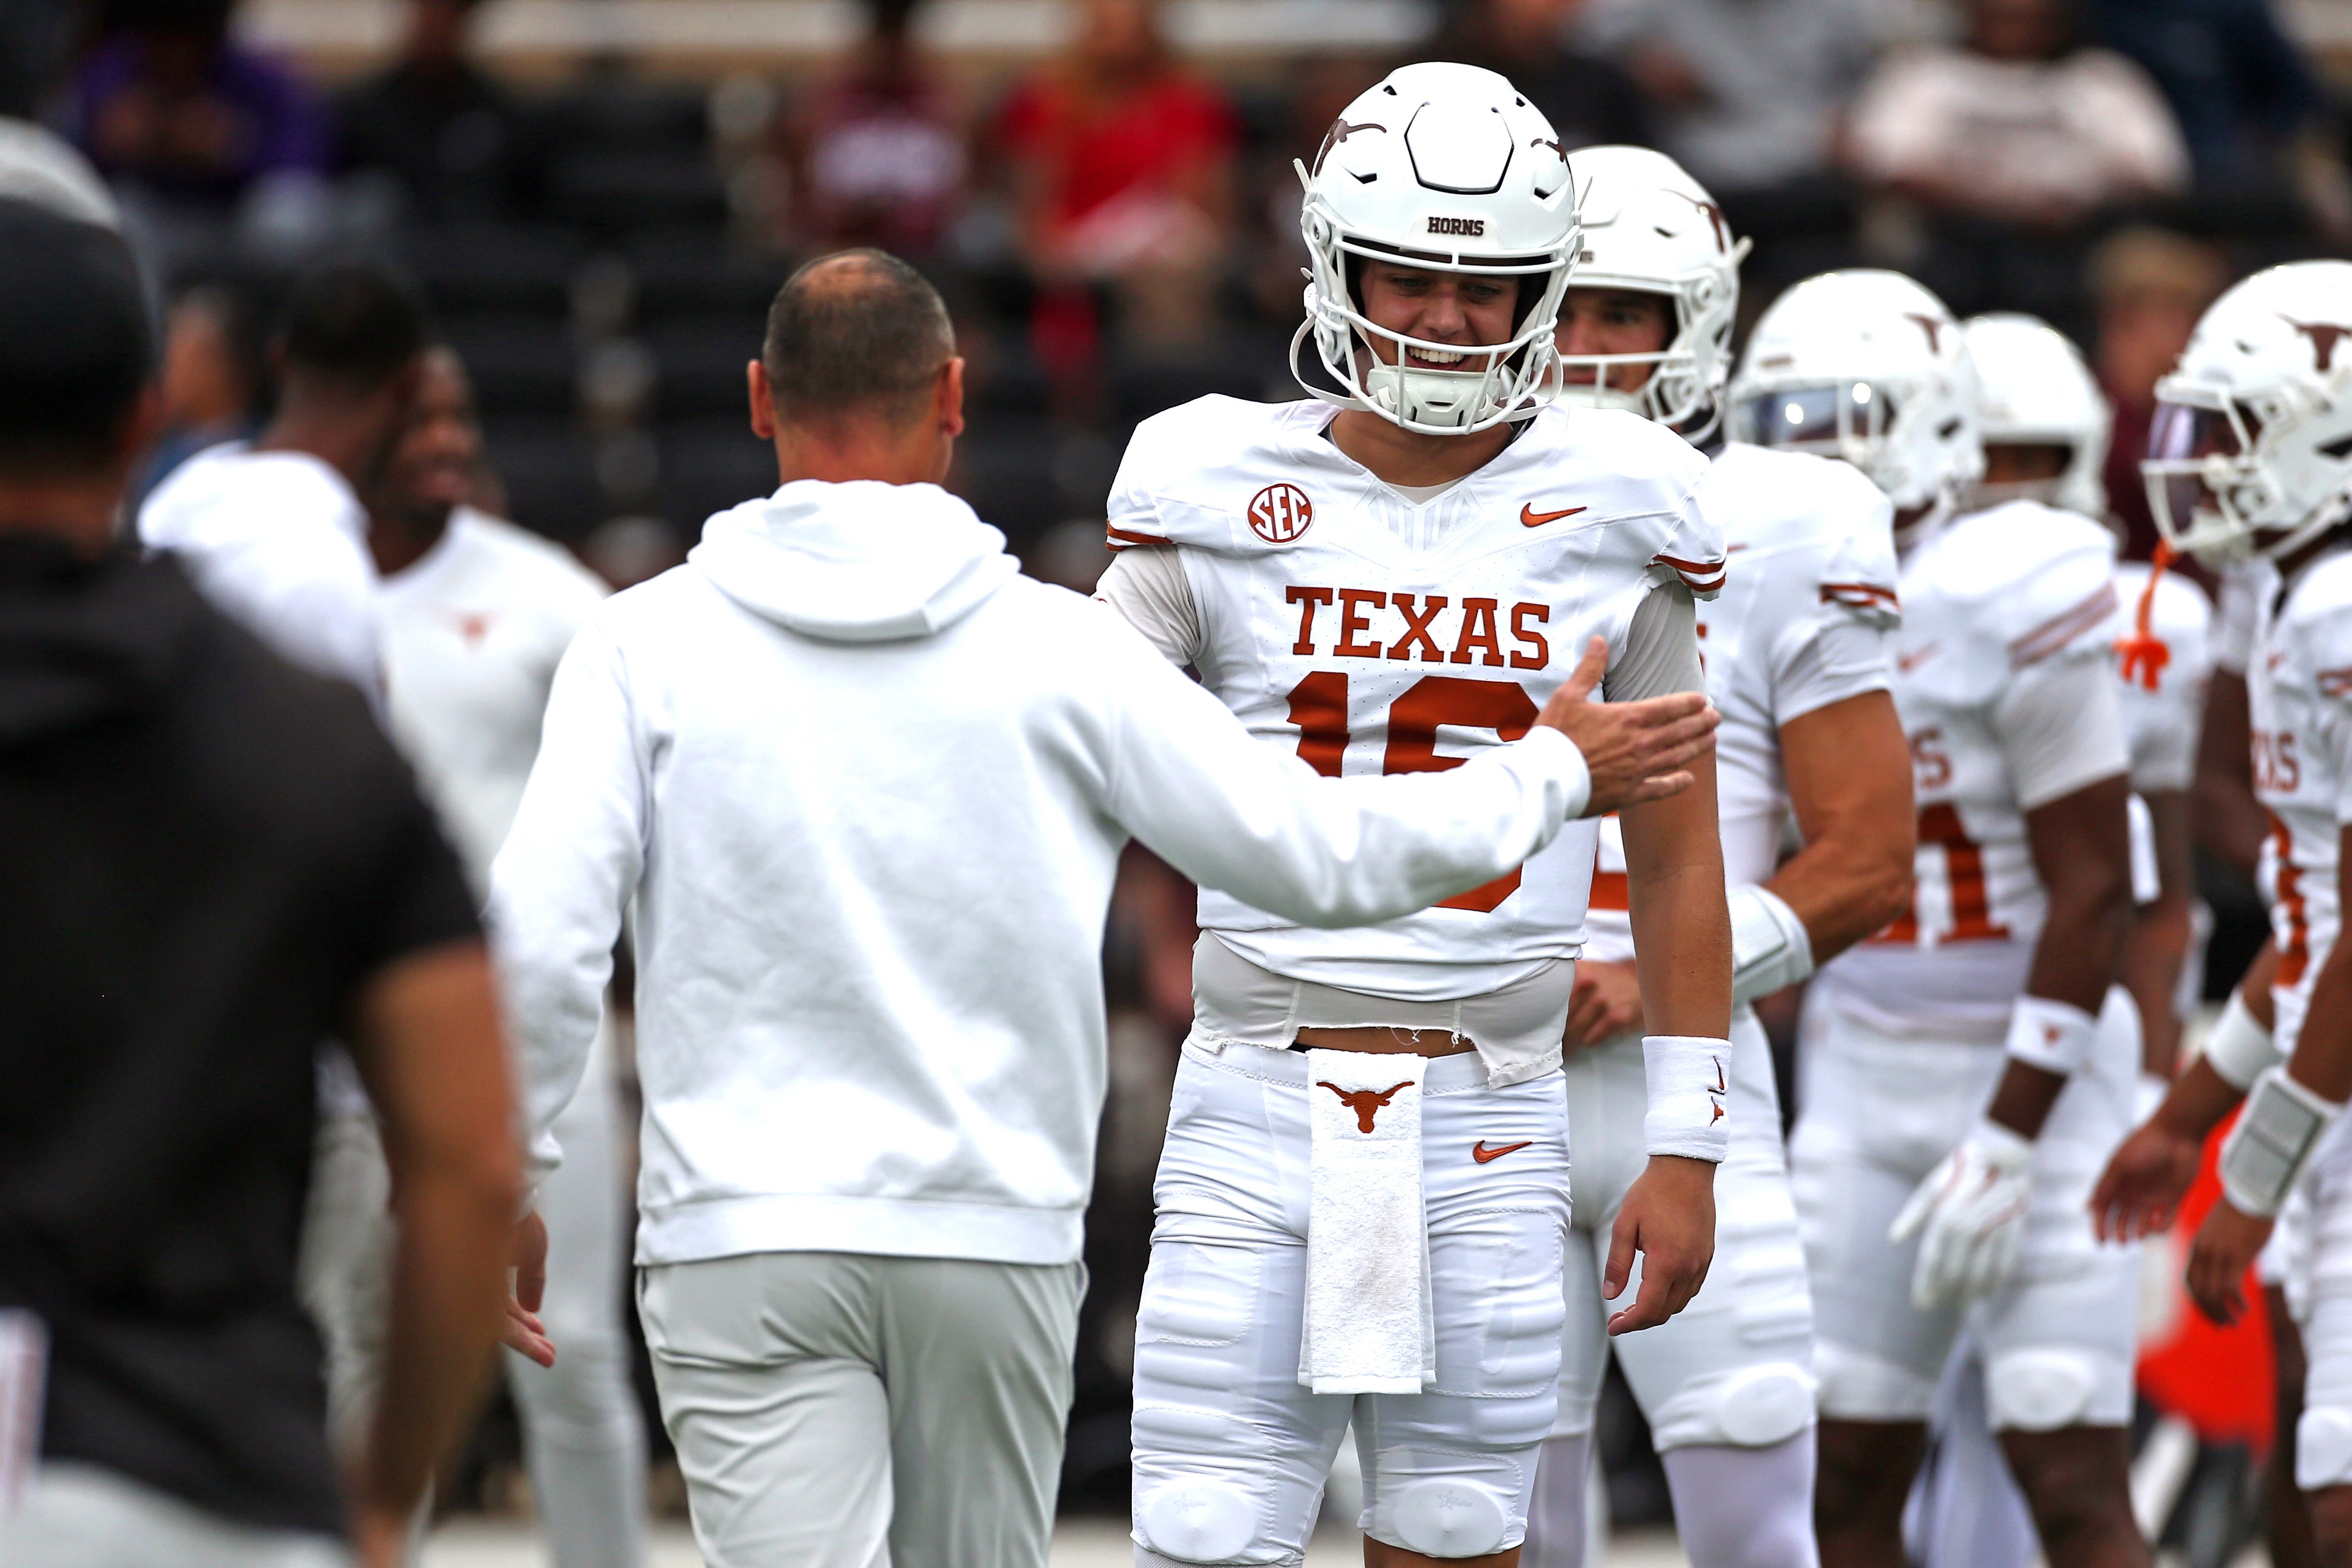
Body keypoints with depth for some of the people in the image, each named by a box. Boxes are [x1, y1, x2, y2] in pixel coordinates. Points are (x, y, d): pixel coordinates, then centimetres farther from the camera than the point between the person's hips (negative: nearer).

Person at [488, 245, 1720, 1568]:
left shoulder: (650, 646, -3)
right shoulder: (1057, 648, -1)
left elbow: (540, 946, -8)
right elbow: (1316, 854, 3)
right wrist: (1549, 776, 19)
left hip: (744, 1238, -2)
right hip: (995, 1235, 2)